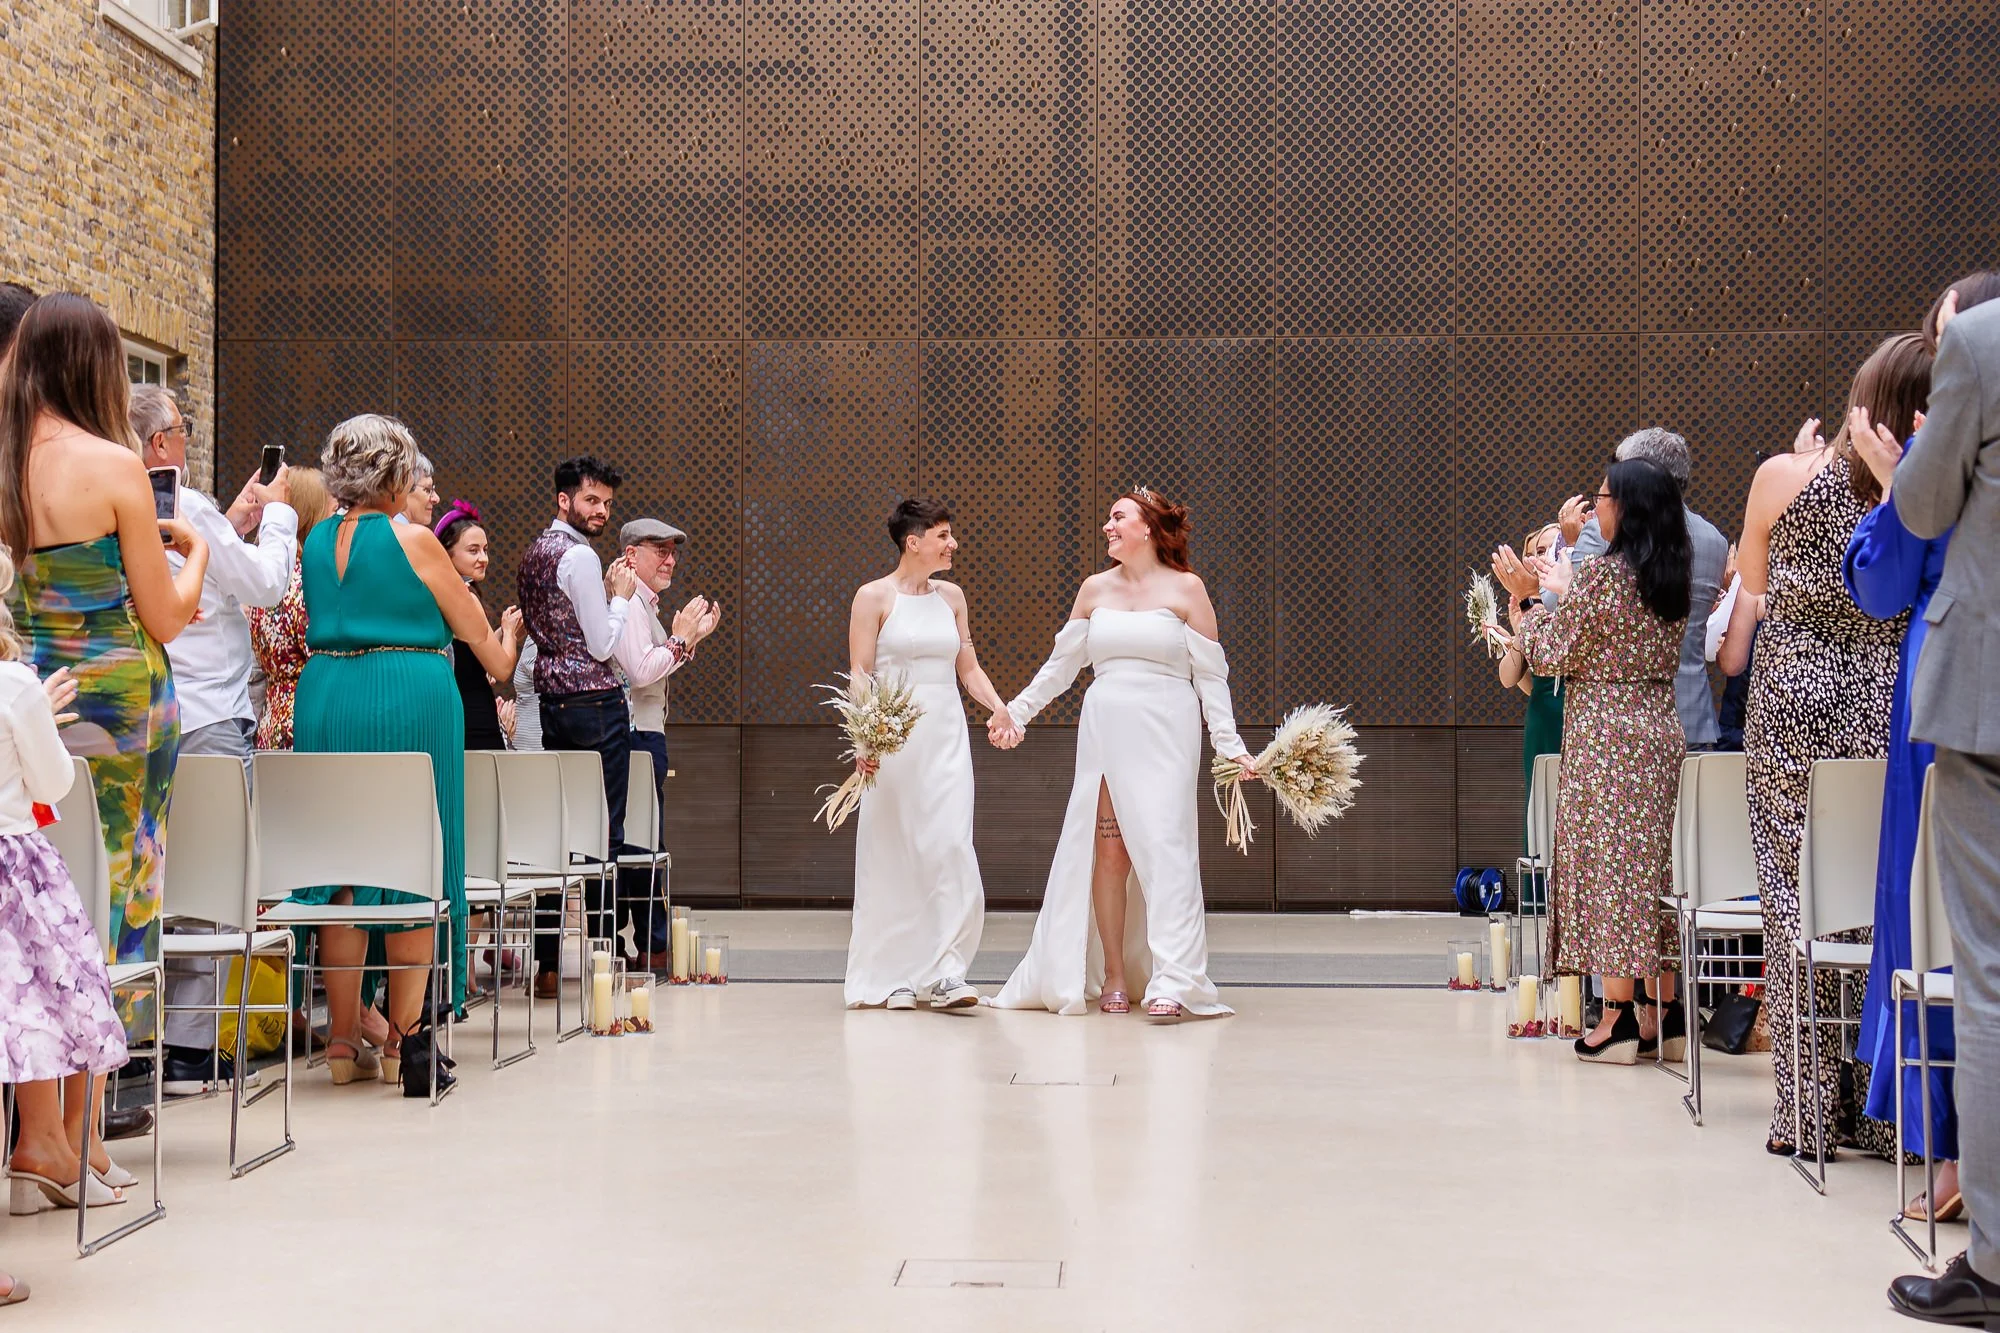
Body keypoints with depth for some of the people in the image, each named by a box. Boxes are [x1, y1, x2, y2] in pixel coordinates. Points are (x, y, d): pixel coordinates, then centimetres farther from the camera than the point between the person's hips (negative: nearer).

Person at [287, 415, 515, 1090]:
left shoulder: (315, 542, 9)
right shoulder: (413, 540, -7)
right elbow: (475, 629, 3)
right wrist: (501, 657, 23)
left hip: (324, 701, 5)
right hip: (410, 700, -5)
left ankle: (342, 1040, 11)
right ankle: (403, 1040, 3)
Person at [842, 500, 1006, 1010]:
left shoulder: (951, 595, 12)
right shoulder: (874, 596, -2)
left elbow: (969, 667, 16)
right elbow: (859, 674, -6)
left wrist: (999, 707, -2)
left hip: (945, 734, 4)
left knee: (951, 848, -7)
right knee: (893, 853, 2)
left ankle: (944, 973, -6)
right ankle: (892, 976, 10)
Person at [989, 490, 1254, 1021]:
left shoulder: (1185, 588, 1)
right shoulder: (1095, 589, 11)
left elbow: (1210, 675, 0)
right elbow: (1061, 663, 20)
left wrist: (1229, 744, -6)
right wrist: (1015, 711, 19)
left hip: (1165, 732, -3)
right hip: (1104, 731, 4)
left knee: (1163, 846, -11)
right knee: (1107, 851, 0)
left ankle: (1171, 984, -14)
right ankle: (1112, 977, 7)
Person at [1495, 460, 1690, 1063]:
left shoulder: (1600, 573, -13)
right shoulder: (1673, 582, 10)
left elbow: (1549, 655, -9)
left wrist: (1527, 596, 4)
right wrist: (1563, 591, 24)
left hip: (1604, 738, -7)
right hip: (1662, 731, 8)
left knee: (1609, 863, -4)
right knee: (1658, 863, 10)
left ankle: (1620, 1017, -4)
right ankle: (1667, 1016, 13)